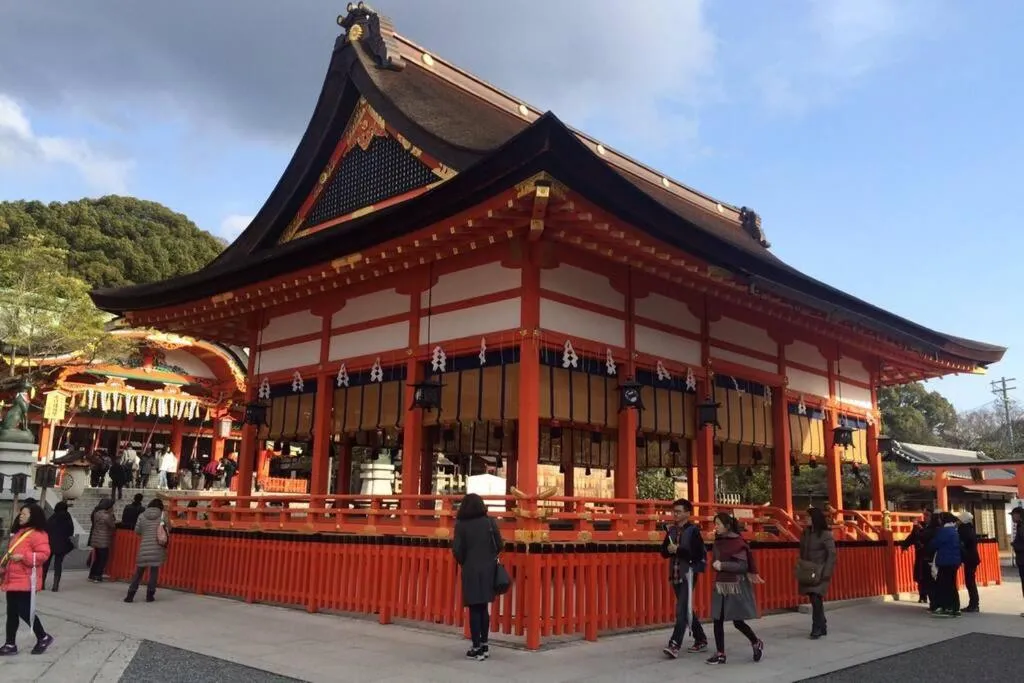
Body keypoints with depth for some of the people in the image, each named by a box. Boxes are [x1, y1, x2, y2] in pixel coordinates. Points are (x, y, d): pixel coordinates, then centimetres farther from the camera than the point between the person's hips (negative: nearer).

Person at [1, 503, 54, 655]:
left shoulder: (38, 534, -15)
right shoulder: (20, 533, 17)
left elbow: (44, 554, -23)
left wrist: (23, 557, -27)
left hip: (25, 581, -9)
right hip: (12, 580, 9)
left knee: (24, 611, -6)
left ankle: (43, 637, 12)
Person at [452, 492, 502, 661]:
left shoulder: (461, 524, -6)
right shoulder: (490, 522, -1)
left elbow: (457, 549, -9)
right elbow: (499, 545, -1)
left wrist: (464, 563, 9)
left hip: (471, 570, -3)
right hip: (488, 569, 3)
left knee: (474, 609, 2)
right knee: (483, 608, 13)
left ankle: (477, 648, 5)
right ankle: (484, 645, 19)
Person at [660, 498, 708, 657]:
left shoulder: (693, 530, -9)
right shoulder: (671, 530, 10)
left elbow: (698, 554, -17)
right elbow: (664, 552, 10)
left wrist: (678, 550, -19)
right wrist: (669, 549, -11)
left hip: (688, 573, -7)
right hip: (675, 574, 7)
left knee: (682, 610, -13)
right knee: (687, 609, 14)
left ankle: (674, 645, -16)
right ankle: (701, 641, 26)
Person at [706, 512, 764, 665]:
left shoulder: (737, 542, -14)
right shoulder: (718, 541, 7)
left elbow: (743, 566, -17)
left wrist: (722, 565, -20)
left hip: (736, 587, -7)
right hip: (720, 586, 7)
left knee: (738, 621, 0)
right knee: (718, 621, 4)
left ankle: (757, 643, 26)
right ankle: (720, 654, 12)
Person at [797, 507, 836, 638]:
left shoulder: (825, 534, -11)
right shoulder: (805, 533, 8)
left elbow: (832, 554, -13)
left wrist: (826, 573, -17)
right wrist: (801, 568, 8)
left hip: (820, 572, -6)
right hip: (808, 572, 6)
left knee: (816, 599, -13)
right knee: (814, 600, 12)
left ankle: (817, 629, -5)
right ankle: (822, 627, 24)